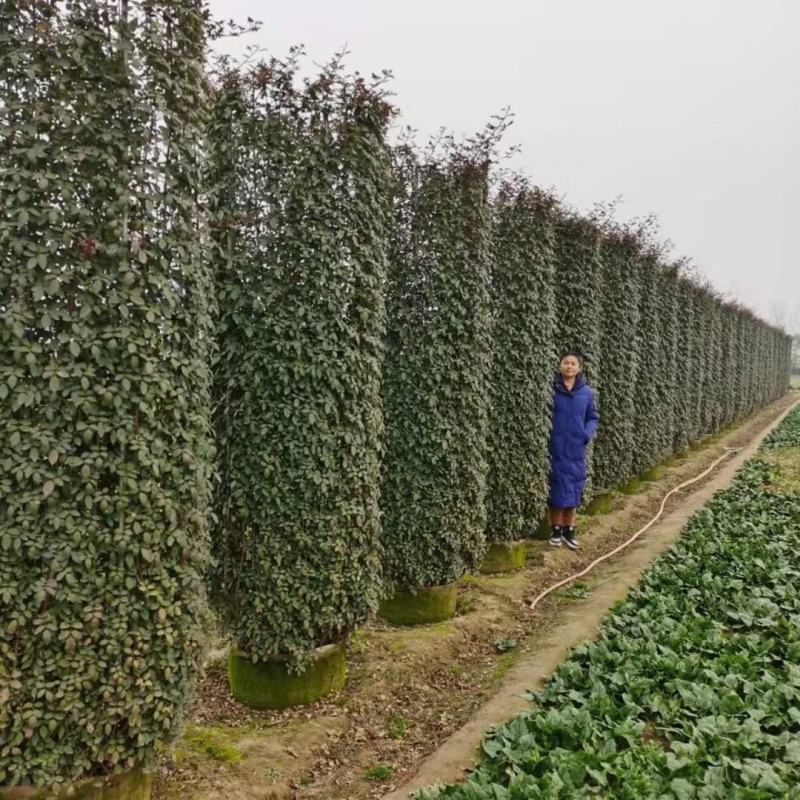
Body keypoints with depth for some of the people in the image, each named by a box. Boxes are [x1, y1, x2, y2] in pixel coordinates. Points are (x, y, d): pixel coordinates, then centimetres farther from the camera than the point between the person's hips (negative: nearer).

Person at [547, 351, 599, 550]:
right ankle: (556, 530, 19)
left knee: (573, 491, 11)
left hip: (576, 449, 3)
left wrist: (588, 433, -4)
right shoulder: (551, 389, -8)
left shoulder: (587, 392, 2)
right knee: (557, 490, 3)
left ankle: (568, 530, 24)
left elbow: (593, 417, 13)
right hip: (555, 448, -3)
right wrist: (545, 433, -14)